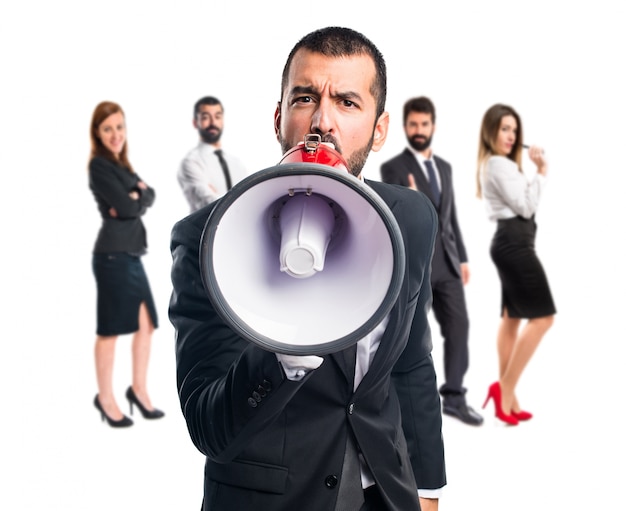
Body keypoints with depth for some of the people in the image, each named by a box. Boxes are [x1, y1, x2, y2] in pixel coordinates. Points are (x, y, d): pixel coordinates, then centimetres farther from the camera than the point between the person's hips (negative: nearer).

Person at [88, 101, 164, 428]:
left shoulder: (122, 165, 17)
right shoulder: (99, 165, -9)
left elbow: (149, 197, 8)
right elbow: (126, 206, -18)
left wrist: (136, 198, -11)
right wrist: (138, 195, 0)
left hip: (131, 253, 8)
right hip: (113, 254, -8)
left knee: (147, 323, 10)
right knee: (111, 328, 0)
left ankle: (139, 389, 23)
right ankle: (105, 398, 11)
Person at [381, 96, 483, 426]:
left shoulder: (444, 167, 15)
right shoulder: (392, 168, -5)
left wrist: (462, 257, 15)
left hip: (446, 262, 6)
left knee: (459, 325, 2)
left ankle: (453, 396, 12)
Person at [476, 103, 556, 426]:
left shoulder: (496, 164, 20)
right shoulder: (498, 164, -12)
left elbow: (520, 202, 13)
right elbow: (525, 206, -15)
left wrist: (537, 171, 5)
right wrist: (541, 172, -9)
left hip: (509, 242, 11)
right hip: (514, 243, -11)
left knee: (512, 318, 8)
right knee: (542, 316, -10)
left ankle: (507, 398, 10)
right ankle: (504, 387, -9)